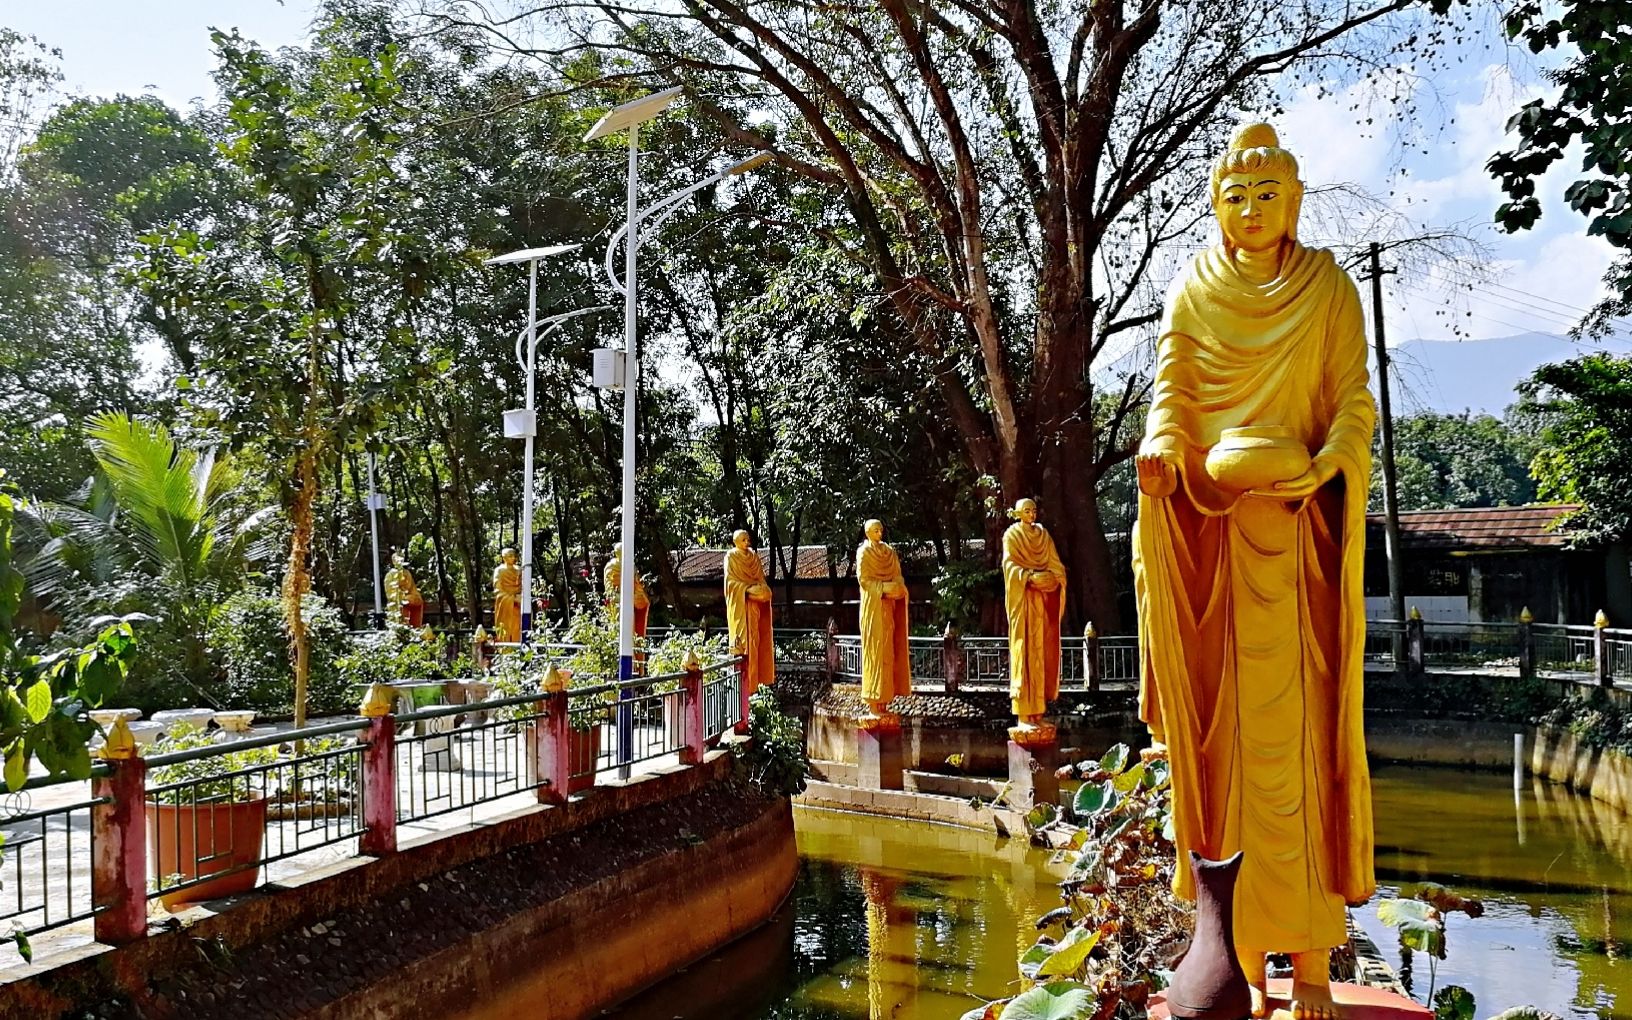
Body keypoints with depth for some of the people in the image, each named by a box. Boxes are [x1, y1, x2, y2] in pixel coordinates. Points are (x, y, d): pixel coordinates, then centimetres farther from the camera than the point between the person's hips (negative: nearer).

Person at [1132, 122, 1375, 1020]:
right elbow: (1169, 393, -1)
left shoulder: (1328, 290, 9)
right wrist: (1161, 454, -23)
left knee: (1297, 731, -4)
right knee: (1224, 732, -1)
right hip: (1209, 531, 1)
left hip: (1299, 532, 0)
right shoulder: (1192, 294, 10)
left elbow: (1353, 401, 3)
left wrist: (1324, 468, -18)